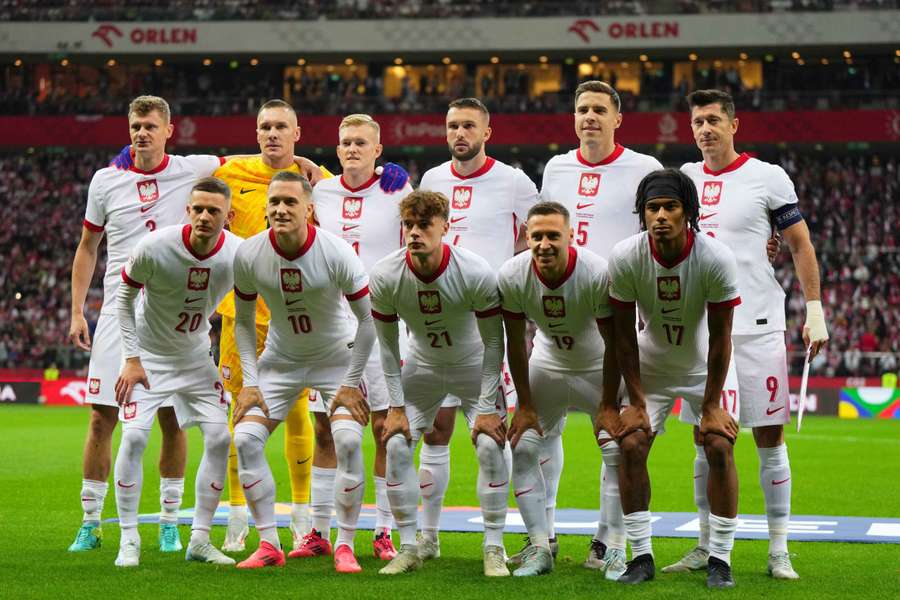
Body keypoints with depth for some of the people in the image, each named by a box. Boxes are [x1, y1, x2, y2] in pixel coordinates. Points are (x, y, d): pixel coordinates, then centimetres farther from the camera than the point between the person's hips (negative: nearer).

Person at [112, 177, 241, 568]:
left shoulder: (239, 255, -18)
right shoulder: (155, 247, -26)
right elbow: (124, 294, -10)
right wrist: (131, 358, -13)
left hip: (196, 356, 3)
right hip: (149, 355, -3)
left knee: (220, 438, -5)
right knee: (134, 436, -15)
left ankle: (200, 539, 7)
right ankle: (128, 540, -3)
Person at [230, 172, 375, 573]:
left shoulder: (336, 253, -24)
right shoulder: (248, 255, -17)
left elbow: (368, 318, -14)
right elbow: (243, 321, -2)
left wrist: (351, 383, -14)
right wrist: (249, 382, -8)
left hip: (336, 356, -3)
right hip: (281, 359, 3)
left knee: (348, 440, -21)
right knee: (245, 438, -11)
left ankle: (345, 547, -6)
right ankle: (269, 545, 1)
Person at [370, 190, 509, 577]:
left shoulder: (477, 273, -29)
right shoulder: (385, 276, -23)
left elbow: (493, 342, -18)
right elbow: (387, 344, -9)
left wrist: (487, 407, -19)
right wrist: (396, 406, -10)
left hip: (473, 366, -2)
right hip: (421, 366, 2)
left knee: (491, 446, -16)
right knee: (396, 446, -9)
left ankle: (493, 549, -3)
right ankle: (408, 549, 4)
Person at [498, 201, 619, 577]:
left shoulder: (598, 274, -31)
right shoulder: (512, 277, -23)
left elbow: (615, 345, -21)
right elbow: (515, 344, -10)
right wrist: (524, 405, -7)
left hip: (599, 367, -2)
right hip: (547, 365, 3)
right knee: (523, 450, -4)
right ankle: (540, 548, 3)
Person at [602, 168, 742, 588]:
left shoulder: (716, 259, -28)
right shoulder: (624, 258, -24)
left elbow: (720, 337, -19)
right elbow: (623, 335, -13)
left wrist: (711, 405, -16)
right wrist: (636, 402, -13)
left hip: (704, 366, -1)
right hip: (650, 366, 1)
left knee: (720, 447, -13)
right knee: (631, 447, -10)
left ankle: (720, 559, -1)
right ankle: (641, 557, 1)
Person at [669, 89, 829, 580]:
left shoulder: (767, 177, -2)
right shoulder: (685, 179, 10)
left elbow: (801, 245, 2)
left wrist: (815, 311, -4)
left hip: (756, 326, -4)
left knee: (769, 437, 0)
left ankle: (779, 552, 6)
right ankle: (707, 547, 14)